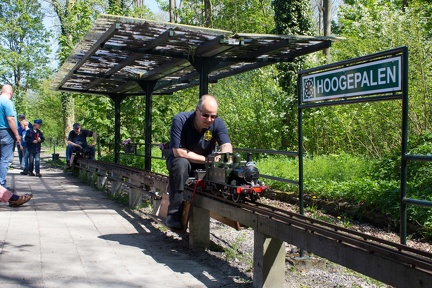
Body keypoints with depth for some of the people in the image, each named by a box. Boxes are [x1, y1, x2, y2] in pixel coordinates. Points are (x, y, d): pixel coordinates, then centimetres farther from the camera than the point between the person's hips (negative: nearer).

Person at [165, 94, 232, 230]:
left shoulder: (218, 123, -12)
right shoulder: (180, 120, -23)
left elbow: (227, 145, -25)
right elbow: (178, 152, -29)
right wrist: (207, 160, -30)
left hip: (205, 166, 3)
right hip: (179, 161, -3)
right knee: (181, 164, -37)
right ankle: (174, 214, -33)